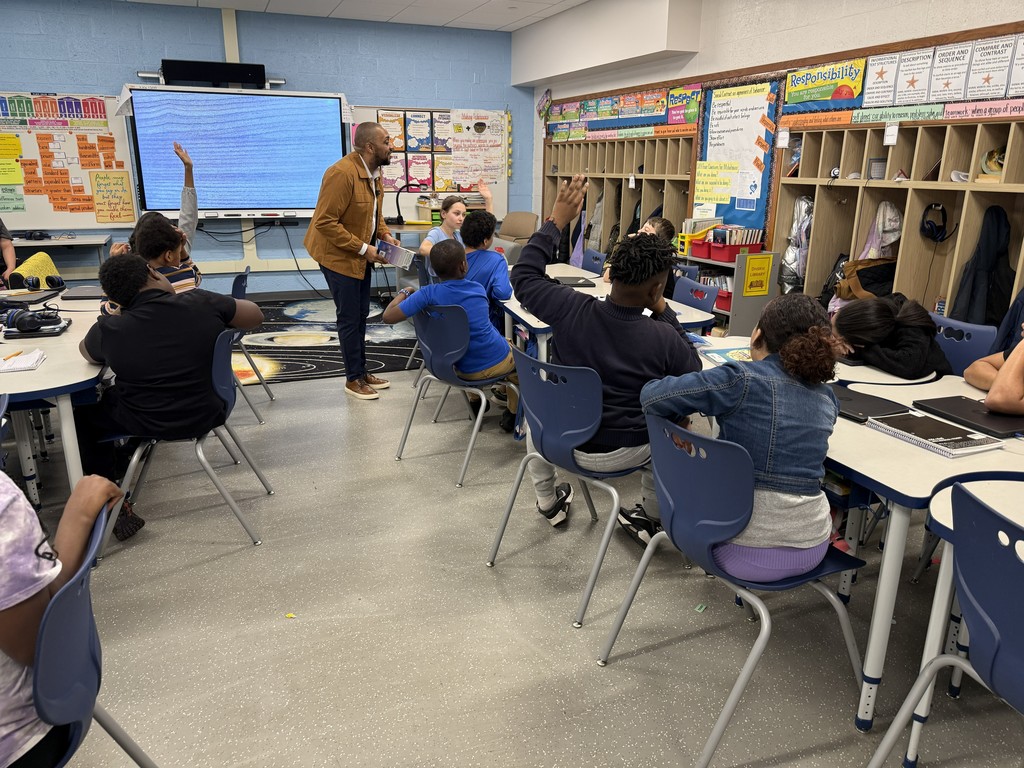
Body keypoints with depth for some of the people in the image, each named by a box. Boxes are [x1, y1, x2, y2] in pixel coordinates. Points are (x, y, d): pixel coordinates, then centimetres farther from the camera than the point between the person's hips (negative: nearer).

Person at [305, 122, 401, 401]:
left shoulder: (374, 170, 2)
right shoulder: (342, 174, -26)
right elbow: (325, 223, -26)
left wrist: (384, 234, -1)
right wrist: (363, 248, -25)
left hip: (362, 255, 8)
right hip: (340, 256, -8)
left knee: (361, 315, 15)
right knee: (349, 318, 1)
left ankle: (362, 371, 28)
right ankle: (353, 379, 15)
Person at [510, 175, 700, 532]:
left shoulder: (570, 310, -21)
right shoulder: (663, 338, -24)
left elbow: (524, 276, -2)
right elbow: (694, 373, -1)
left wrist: (557, 220, 0)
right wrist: (662, 311, -5)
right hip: (624, 452, -1)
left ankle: (547, 502, 46)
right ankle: (651, 518, 38)